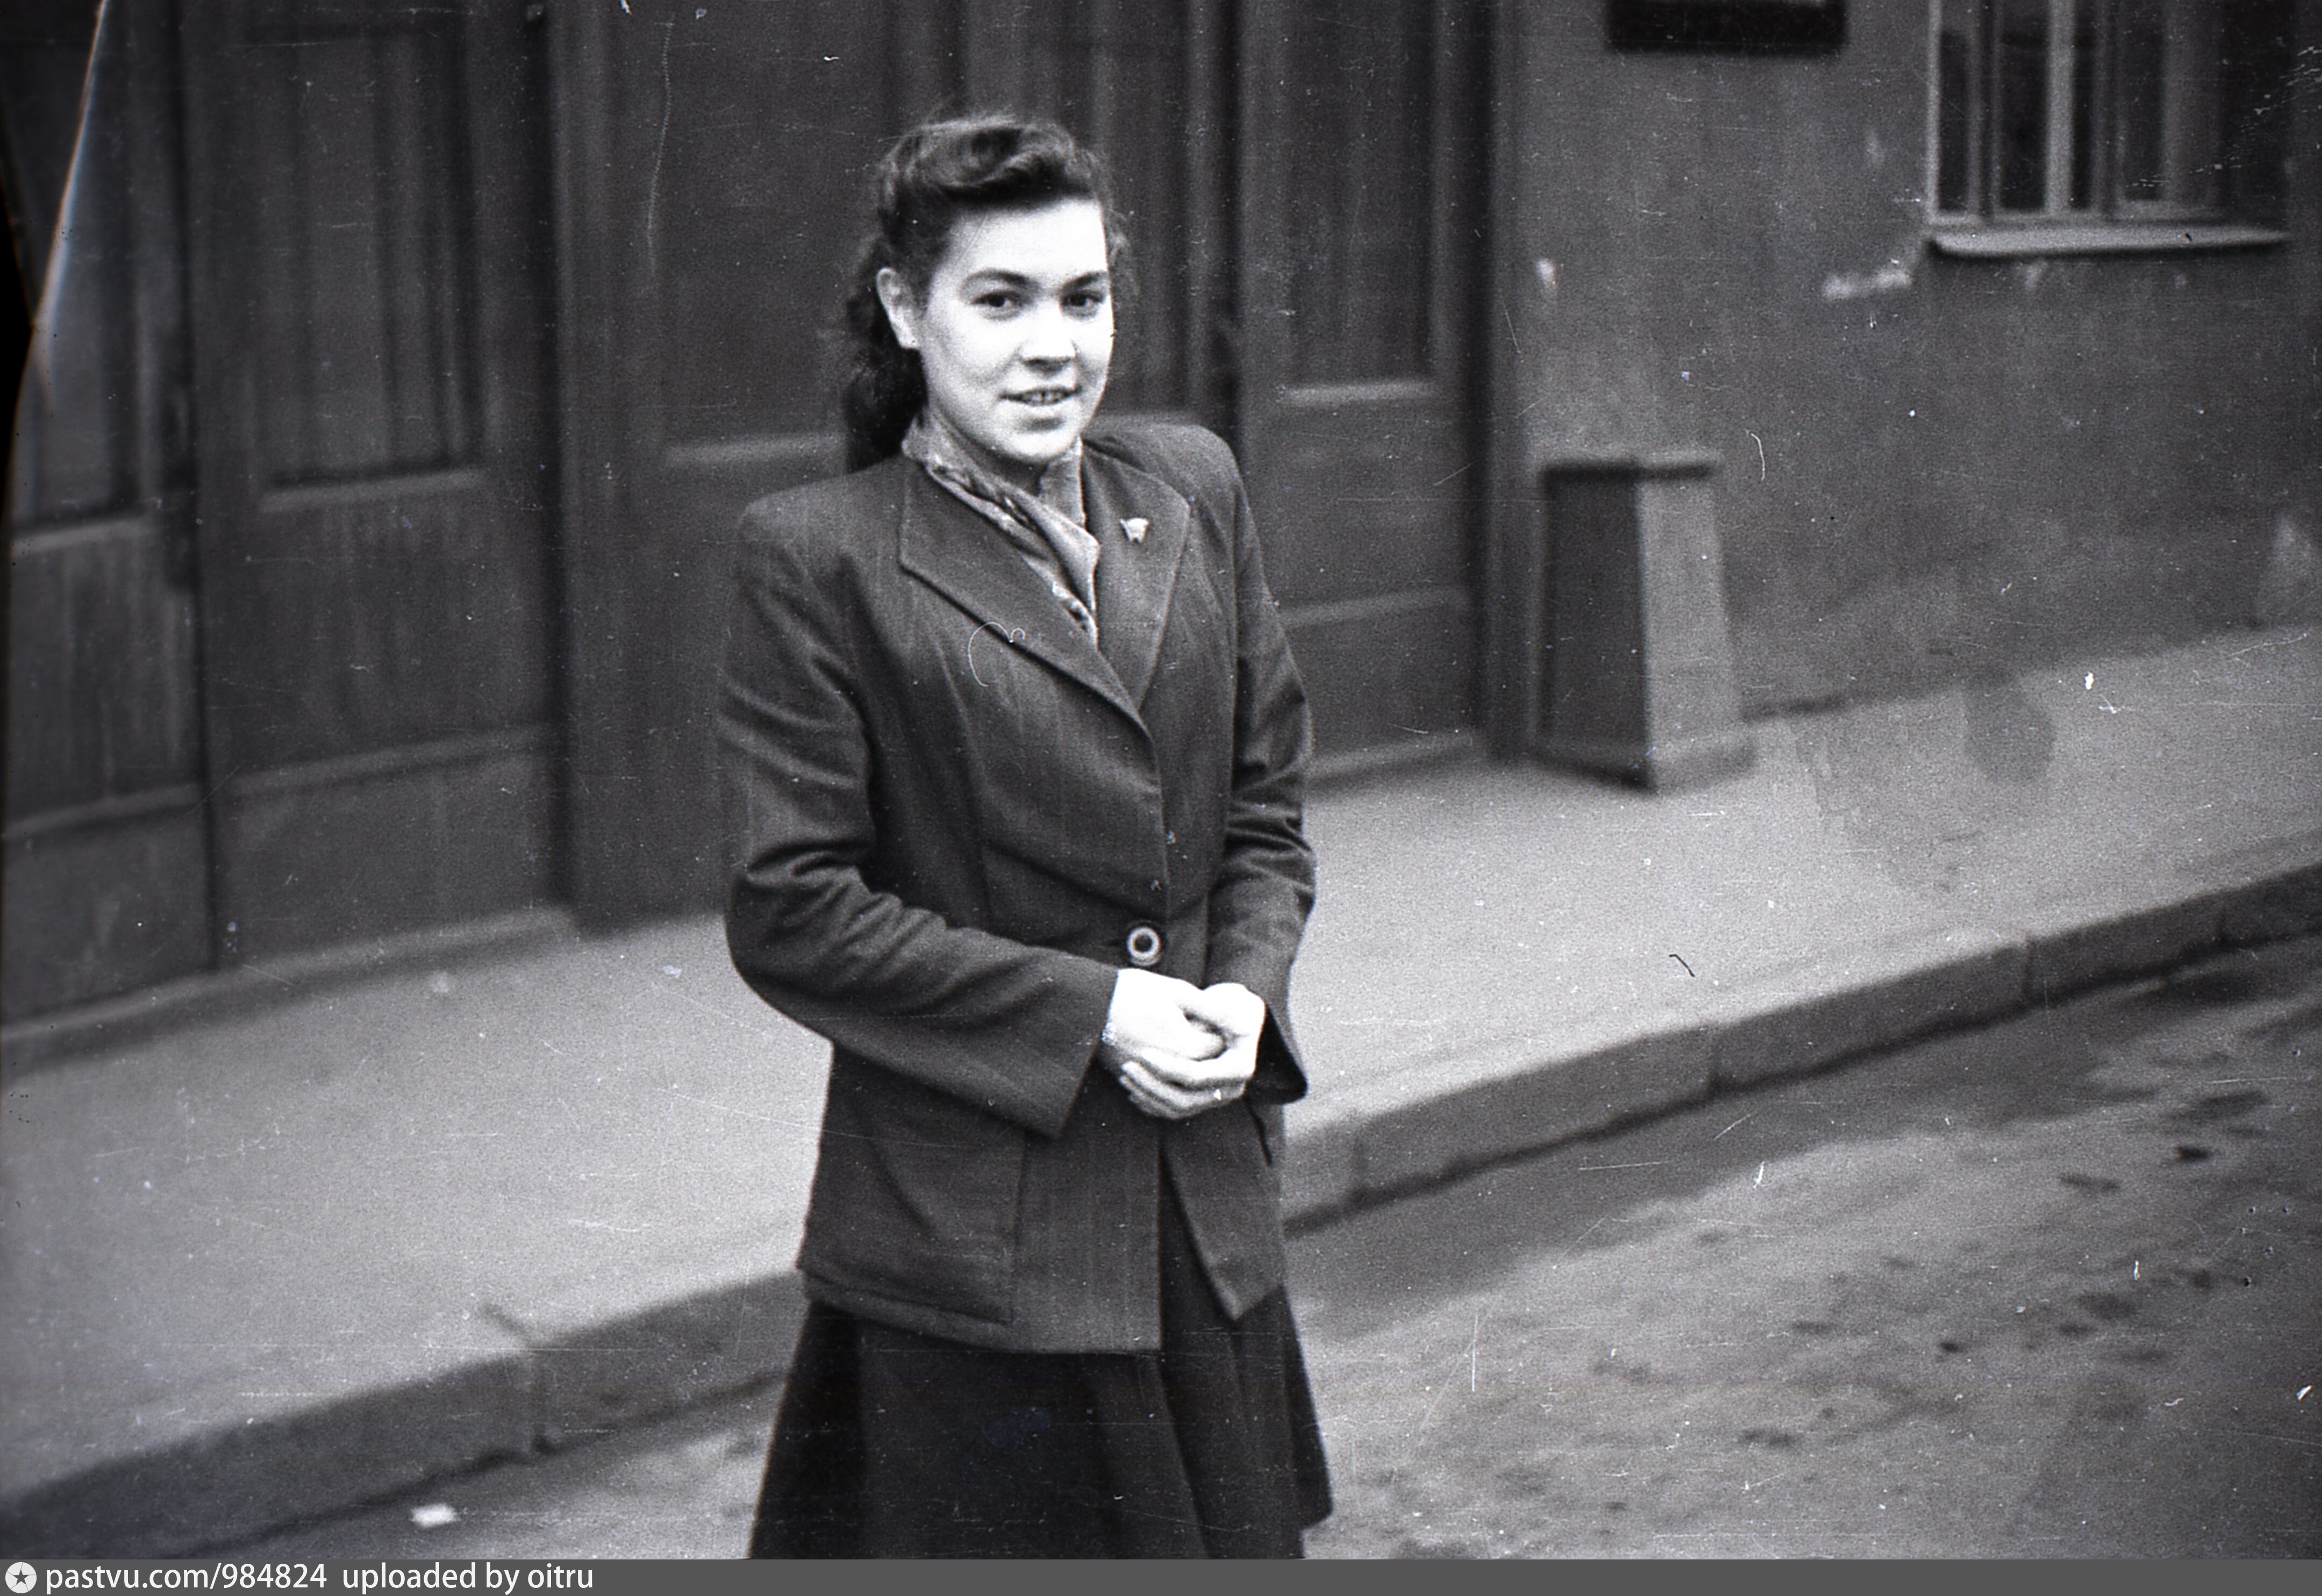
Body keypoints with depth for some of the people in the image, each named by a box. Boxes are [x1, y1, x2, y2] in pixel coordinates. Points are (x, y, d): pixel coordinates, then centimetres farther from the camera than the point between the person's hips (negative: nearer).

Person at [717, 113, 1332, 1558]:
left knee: (1228, 1540, 14)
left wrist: (1245, 988, -5)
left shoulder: (1193, 491, 7)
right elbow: (790, 915, -11)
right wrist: (1088, 1014, -14)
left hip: (1208, 1219, 5)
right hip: (967, 1235, -5)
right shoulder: (819, 558, -9)